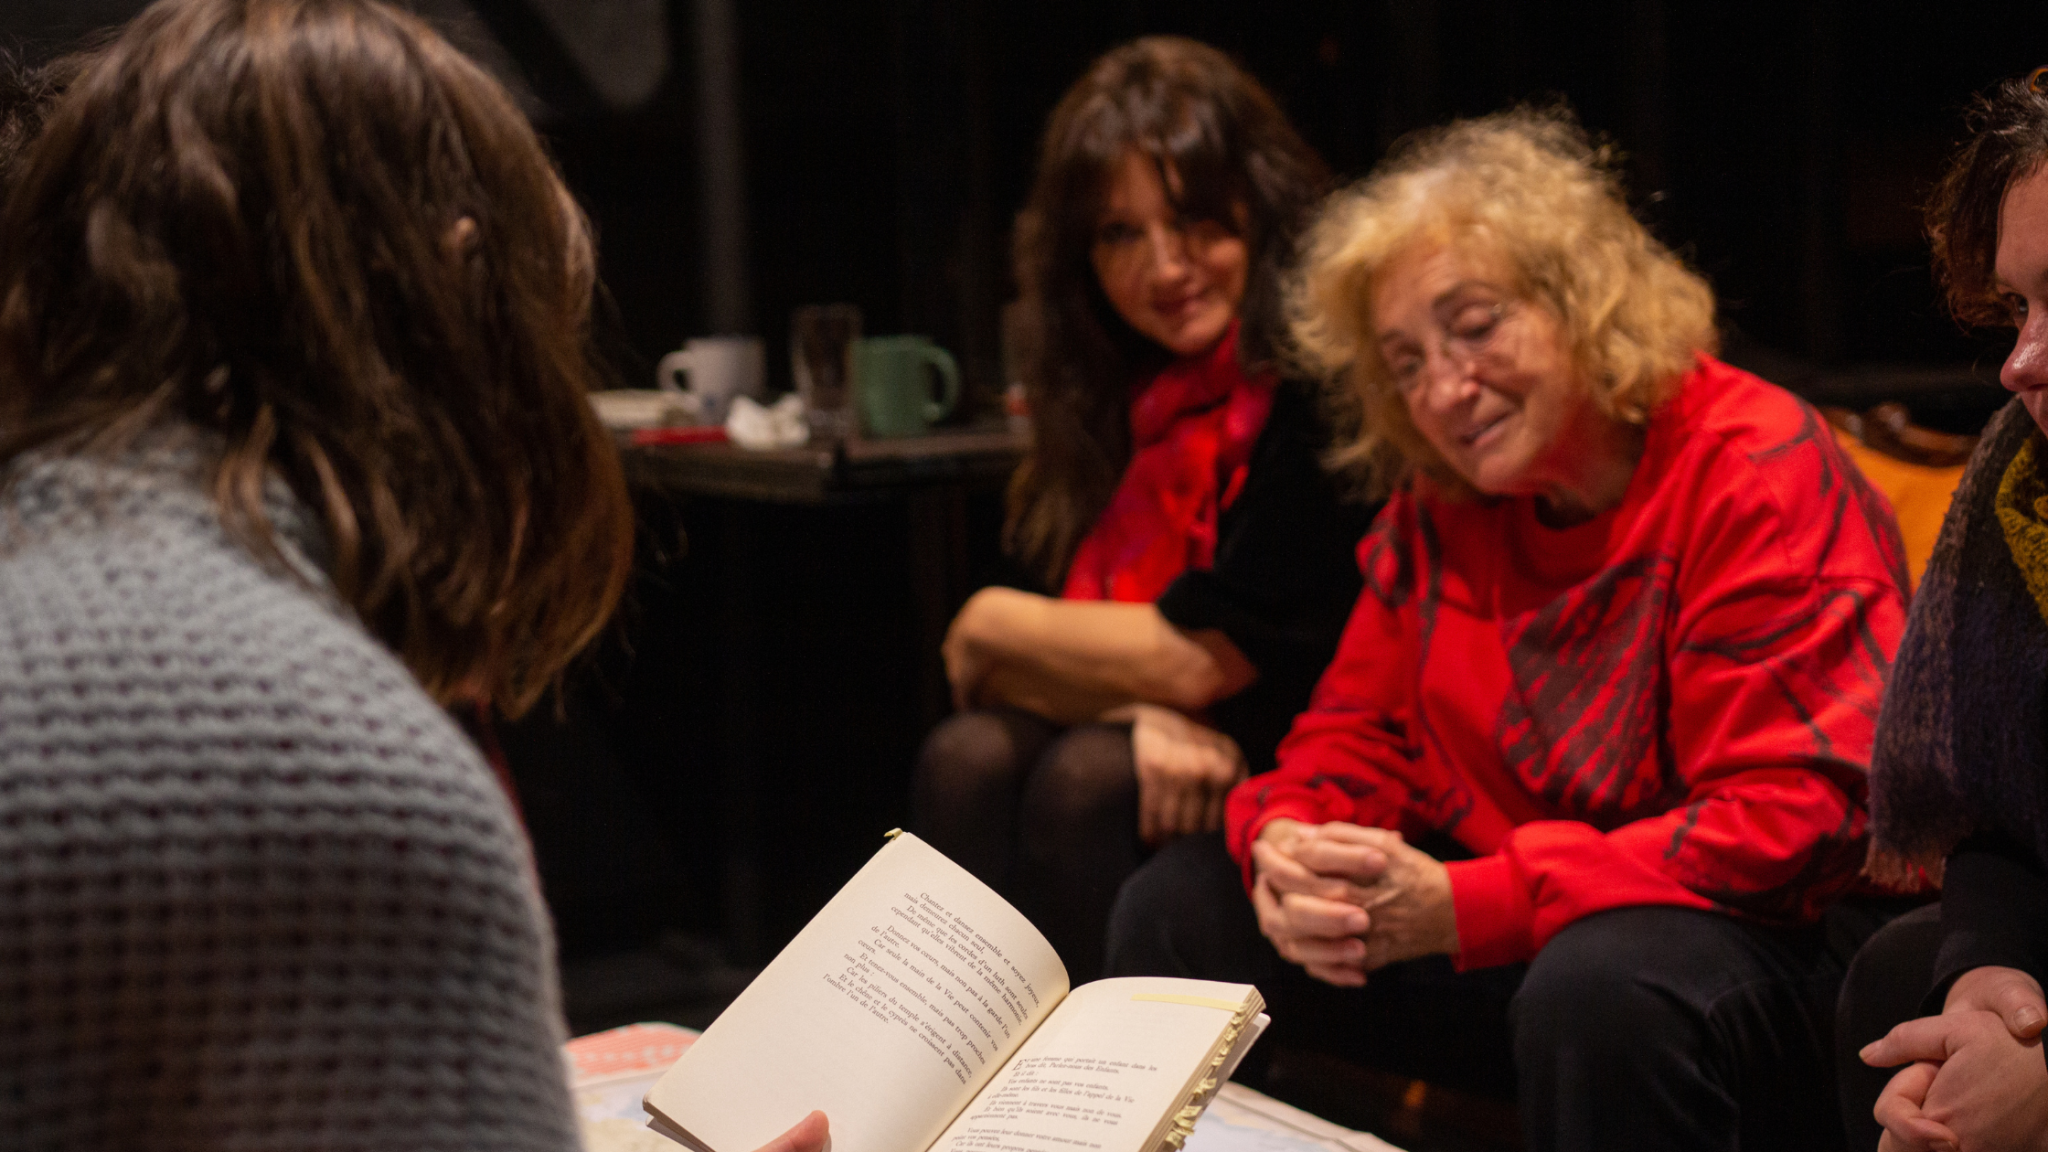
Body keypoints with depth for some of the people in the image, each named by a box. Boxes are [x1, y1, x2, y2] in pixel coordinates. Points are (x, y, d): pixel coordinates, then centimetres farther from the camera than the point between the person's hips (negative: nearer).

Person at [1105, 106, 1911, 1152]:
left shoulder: (1759, 475, -16)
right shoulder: (1439, 500, 6)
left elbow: (1791, 817, -23)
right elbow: (1357, 736, 9)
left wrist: (1459, 907, -29)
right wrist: (1290, 847, -18)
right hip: (1512, 930, 7)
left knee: (1601, 983, -40)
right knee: (1178, 909, -1)